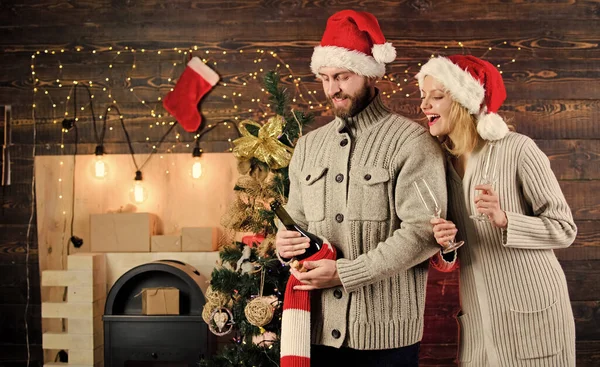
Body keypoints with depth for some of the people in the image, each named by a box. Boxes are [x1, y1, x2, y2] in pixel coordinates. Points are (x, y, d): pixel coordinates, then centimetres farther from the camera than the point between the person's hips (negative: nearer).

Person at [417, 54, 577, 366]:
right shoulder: (444, 161, 4)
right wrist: (443, 247, -12)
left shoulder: (517, 150, -13)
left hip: (530, 314, -5)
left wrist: (505, 220, -25)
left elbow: (564, 229, -10)